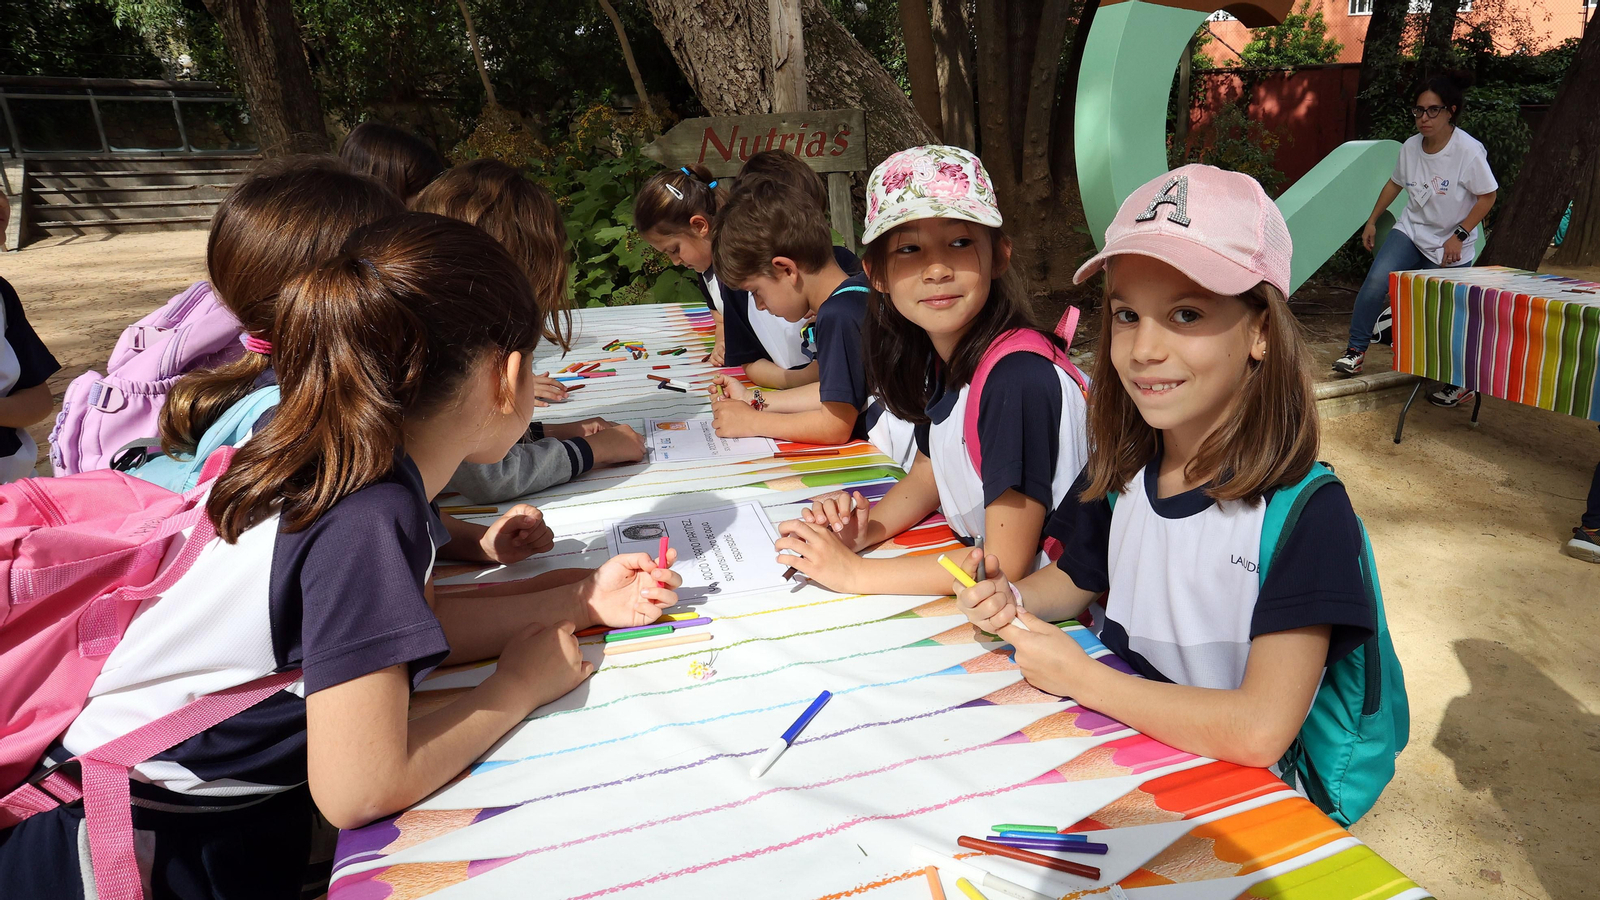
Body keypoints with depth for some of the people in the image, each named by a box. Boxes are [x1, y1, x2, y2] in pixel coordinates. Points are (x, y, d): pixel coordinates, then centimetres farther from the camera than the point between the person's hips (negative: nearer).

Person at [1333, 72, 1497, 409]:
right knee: (1375, 283, -23)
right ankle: (1356, 350, -10)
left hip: (1451, 249, -4)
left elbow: (1487, 196, -10)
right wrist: (1372, 220, 15)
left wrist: (1459, 236, -16)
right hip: (1410, 232, 4)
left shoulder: (1469, 151, -17)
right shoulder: (1410, 147, -3)